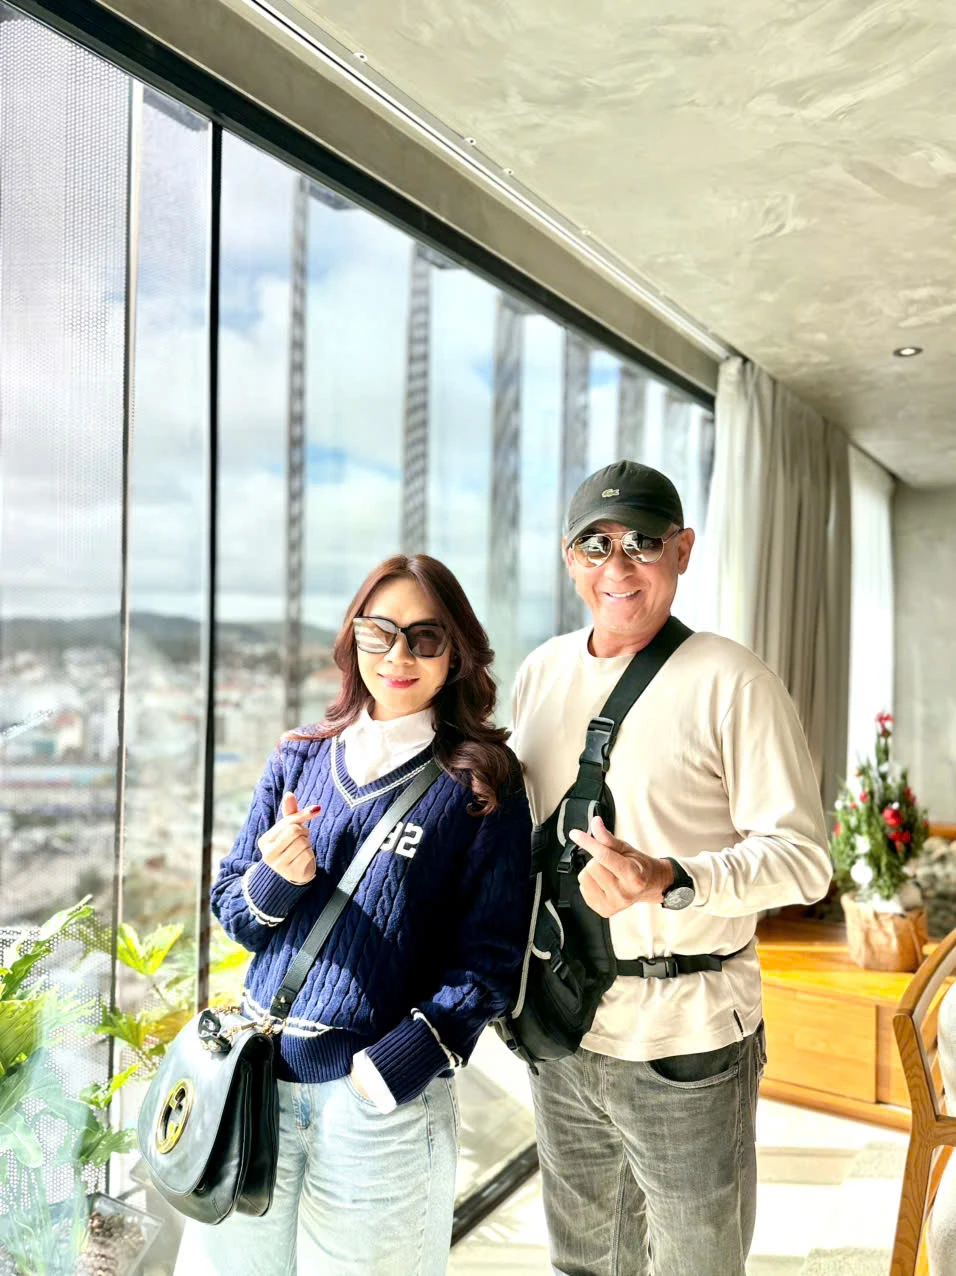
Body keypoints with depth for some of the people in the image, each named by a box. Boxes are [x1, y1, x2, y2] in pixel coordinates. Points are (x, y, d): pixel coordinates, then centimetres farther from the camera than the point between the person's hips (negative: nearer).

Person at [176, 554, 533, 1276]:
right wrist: (276, 880, -13)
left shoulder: (482, 784, -6)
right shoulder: (300, 760, 5)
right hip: (259, 1068, 4)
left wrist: (398, 1063, -17)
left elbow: (491, 957, -7)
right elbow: (229, 906, 8)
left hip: (385, 1091, -3)